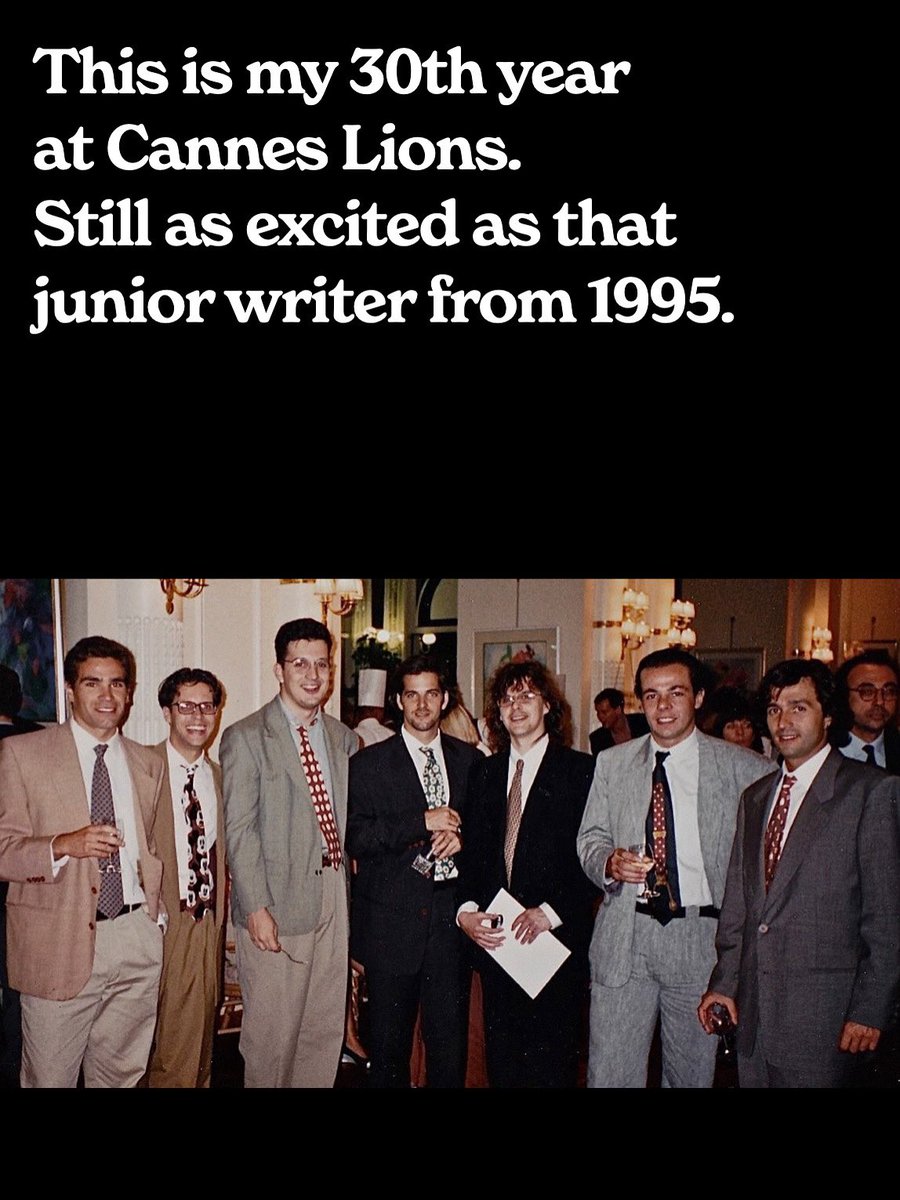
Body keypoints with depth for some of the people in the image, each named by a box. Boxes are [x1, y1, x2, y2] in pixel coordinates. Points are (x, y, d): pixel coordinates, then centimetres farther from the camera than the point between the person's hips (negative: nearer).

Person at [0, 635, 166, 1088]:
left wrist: (156, 913, 10)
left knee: (122, 1074, 13)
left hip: (136, 937, 4)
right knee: (50, 1078, 7)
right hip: (59, 942, -3)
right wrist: (63, 845, -22)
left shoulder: (147, 764, 11)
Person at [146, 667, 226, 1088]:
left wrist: (220, 911, 7)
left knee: (202, 1026, 16)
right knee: (171, 1036, 3)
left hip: (210, 922, 5)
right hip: (163, 921, -5)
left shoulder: (218, 775, 9)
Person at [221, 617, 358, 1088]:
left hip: (334, 895, 5)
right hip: (278, 905, -5)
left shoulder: (344, 738, 11)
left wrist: (352, 888, 6)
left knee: (326, 1027, 14)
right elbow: (239, 831, -10)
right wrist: (256, 908, -15)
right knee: (273, 1033, 4)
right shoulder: (245, 738, -6)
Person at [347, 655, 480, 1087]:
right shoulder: (370, 763, 0)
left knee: (451, 1043, 6)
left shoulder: (470, 759, 10)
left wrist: (462, 836, -7)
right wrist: (423, 821, -16)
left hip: (451, 917, 2)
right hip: (393, 920, -2)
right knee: (389, 1045, 8)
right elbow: (355, 837, -10)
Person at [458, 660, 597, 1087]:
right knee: (501, 1060, 13)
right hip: (493, 938, 5)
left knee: (550, 1065, 3)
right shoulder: (484, 773, 11)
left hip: (556, 938, -4)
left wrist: (551, 912, -17)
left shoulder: (581, 771, -5)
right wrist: (466, 910, -5)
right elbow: (471, 852, 10)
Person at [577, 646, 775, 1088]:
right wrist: (609, 863, -10)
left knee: (693, 1075, 13)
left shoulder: (744, 769, -3)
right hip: (622, 939, 2)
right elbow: (589, 837, 11)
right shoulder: (612, 763, 8)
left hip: (702, 940, -1)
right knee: (609, 1074, 4)